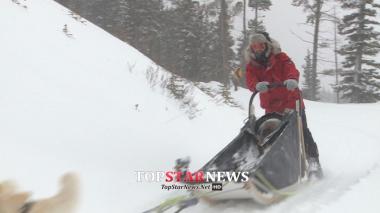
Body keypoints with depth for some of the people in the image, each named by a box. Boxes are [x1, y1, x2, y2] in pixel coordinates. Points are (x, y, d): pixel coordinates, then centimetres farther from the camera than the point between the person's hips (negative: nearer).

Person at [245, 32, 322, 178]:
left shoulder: (280, 57, -2)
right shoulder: (251, 65, 4)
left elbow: (292, 69, -20)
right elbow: (250, 81, -14)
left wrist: (292, 79, -44)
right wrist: (257, 85, -39)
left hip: (292, 102, -3)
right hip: (271, 107, 3)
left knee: (302, 132, -6)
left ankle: (313, 161, -1)